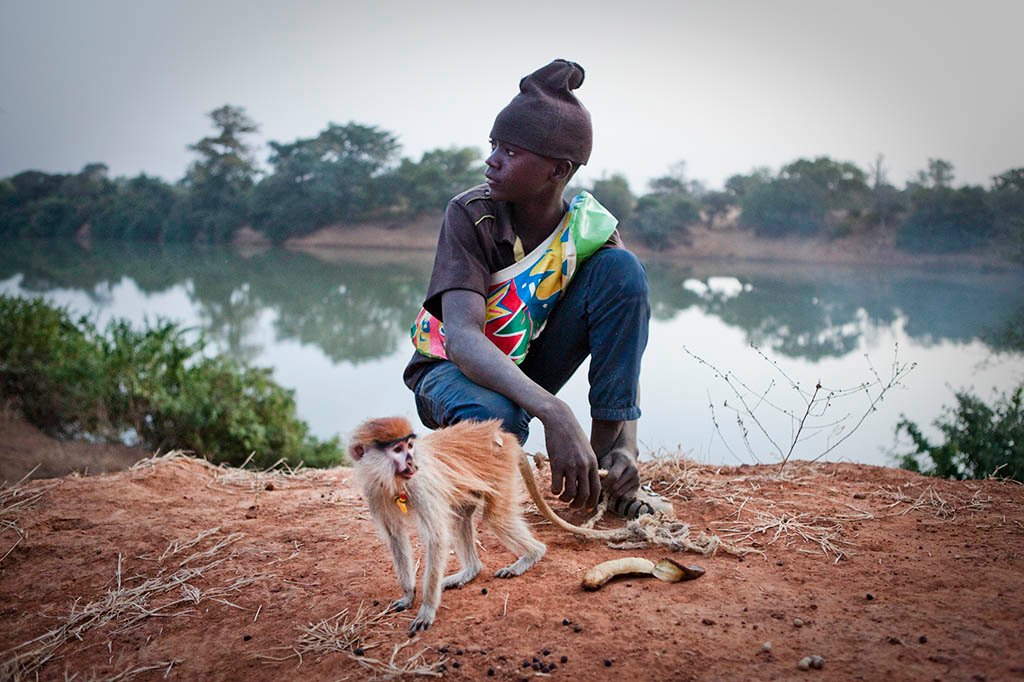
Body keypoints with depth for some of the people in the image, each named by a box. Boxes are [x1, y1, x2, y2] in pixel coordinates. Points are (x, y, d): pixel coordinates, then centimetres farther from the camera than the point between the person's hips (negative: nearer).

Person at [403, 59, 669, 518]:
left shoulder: (589, 228, -13)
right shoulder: (470, 215, -22)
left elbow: (621, 350, -14)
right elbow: (462, 337, -35)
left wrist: (625, 446, -32)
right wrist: (554, 413, -48)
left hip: (528, 369, 4)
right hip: (454, 369, -4)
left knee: (621, 269, -19)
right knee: (494, 418, -42)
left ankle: (605, 458, -16)